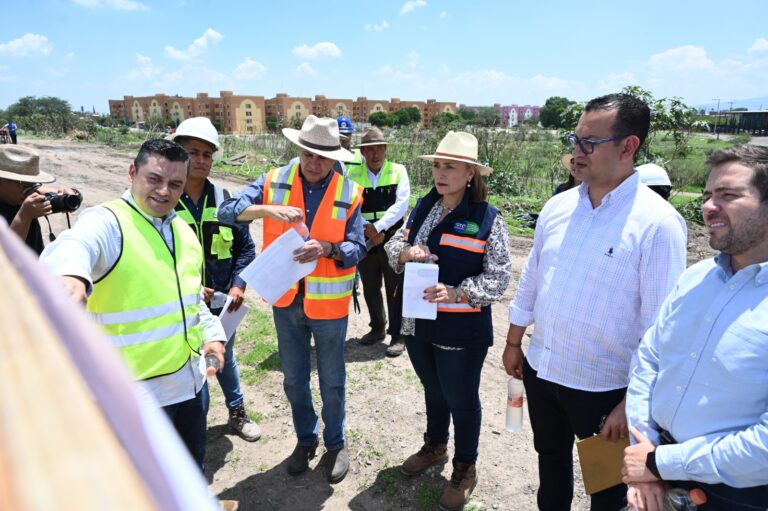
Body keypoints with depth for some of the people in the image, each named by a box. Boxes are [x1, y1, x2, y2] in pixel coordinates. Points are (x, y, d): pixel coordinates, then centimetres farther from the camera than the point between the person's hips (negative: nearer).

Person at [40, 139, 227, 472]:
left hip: (192, 379, 7)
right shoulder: (106, 221, -15)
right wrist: (70, 274, -61)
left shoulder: (183, 230, 8)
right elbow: (74, 247, -40)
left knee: (193, 471, 27)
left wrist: (212, 334, 6)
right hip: (138, 391, -7)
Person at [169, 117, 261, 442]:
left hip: (221, 302, 3)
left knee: (225, 360, 22)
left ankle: (237, 413, 43)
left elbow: (245, 246, 4)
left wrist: (238, 285, -8)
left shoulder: (223, 199, 0)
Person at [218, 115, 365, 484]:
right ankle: (305, 439, 42)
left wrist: (327, 249, -32)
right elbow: (227, 211, -13)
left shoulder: (349, 194, -10)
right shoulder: (274, 182, -5)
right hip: (286, 298, 2)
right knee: (293, 378, 19)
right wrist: (268, 209, -30)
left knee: (332, 380, 14)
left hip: (328, 302, -2)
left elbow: (357, 249, -11)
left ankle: (335, 444, 37)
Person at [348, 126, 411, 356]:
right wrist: (368, 230, -17)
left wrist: (377, 227, -21)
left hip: (393, 240, -2)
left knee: (395, 290, 4)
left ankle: (398, 336, 17)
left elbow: (401, 204, -12)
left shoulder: (398, 171, -2)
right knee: (370, 289, 16)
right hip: (365, 241, 3)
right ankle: (377, 328, 35)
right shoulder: (352, 174, 1)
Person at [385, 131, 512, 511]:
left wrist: (455, 293, -27)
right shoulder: (423, 207, 4)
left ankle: (465, 469, 36)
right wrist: (406, 251, -14)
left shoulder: (487, 219, -14)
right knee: (433, 390, 25)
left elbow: (499, 277, -14)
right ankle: (435, 446, 50)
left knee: (461, 399, 13)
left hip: (461, 330, -5)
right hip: (417, 323, 6)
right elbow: (393, 247, 9)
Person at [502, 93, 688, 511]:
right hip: (540, 369, 5)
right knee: (550, 460, 27)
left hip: (604, 388, -5)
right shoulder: (557, 207, -1)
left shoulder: (657, 223, -19)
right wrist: (513, 342, 13)